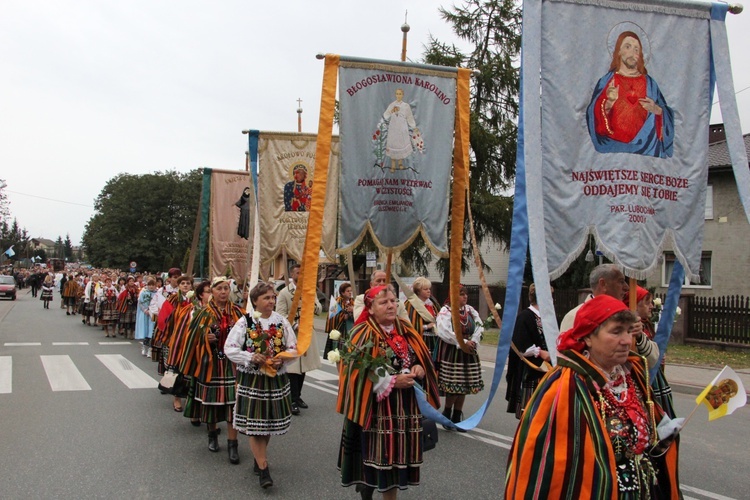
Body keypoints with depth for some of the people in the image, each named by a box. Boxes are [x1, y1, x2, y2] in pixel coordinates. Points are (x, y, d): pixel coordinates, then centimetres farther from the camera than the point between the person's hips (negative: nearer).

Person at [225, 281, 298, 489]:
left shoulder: (282, 322, 0)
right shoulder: (244, 322, -7)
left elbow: (293, 348, 5)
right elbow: (230, 348, -7)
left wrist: (282, 358, -14)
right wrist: (251, 357, -20)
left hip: (276, 378, 3)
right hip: (251, 379, -3)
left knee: (270, 421, 13)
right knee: (254, 422, -3)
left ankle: (259, 458, 36)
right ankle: (263, 469, 5)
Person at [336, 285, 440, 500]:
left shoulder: (406, 330, 7)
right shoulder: (363, 334, -12)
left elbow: (424, 359, 16)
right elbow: (359, 373, -17)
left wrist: (419, 369, -6)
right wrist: (392, 381, -19)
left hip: (404, 408, 6)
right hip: (374, 409, -5)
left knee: (396, 457, 12)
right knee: (372, 458, 1)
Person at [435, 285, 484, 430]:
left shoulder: (470, 310, 9)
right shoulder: (445, 311, -10)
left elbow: (479, 326, 3)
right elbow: (444, 332, -21)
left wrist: (473, 341, -13)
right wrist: (463, 342, -20)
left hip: (468, 352, 6)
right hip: (451, 352, -6)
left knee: (464, 386, 10)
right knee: (453, 386, -6)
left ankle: (457, 418, 21)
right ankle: (446, 414, 15)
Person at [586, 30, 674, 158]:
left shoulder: (649, 83, 13)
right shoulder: (606, 81, 7)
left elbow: (666, 113, 12)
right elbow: (594, 114, -4)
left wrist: (656, 109, -9)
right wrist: (608, 103, -23)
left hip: (646, 147, 2)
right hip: (614, 146, -2)